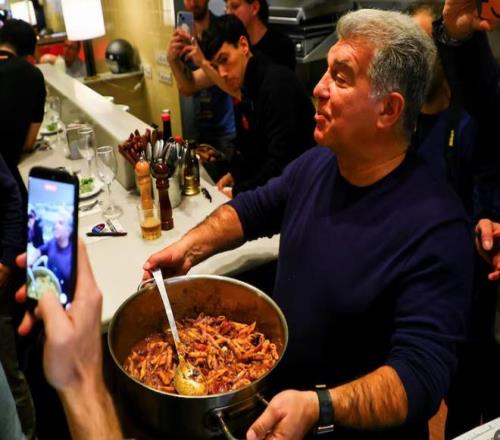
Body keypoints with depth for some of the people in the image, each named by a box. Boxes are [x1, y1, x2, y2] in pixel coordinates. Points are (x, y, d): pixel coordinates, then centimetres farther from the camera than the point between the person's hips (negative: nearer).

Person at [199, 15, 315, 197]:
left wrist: (237, 192, -17)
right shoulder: (246, 90, 6)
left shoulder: (278, 84, -22)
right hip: (265, 184, 8)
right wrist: (233, 174, 2)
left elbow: (280, 162, -26)